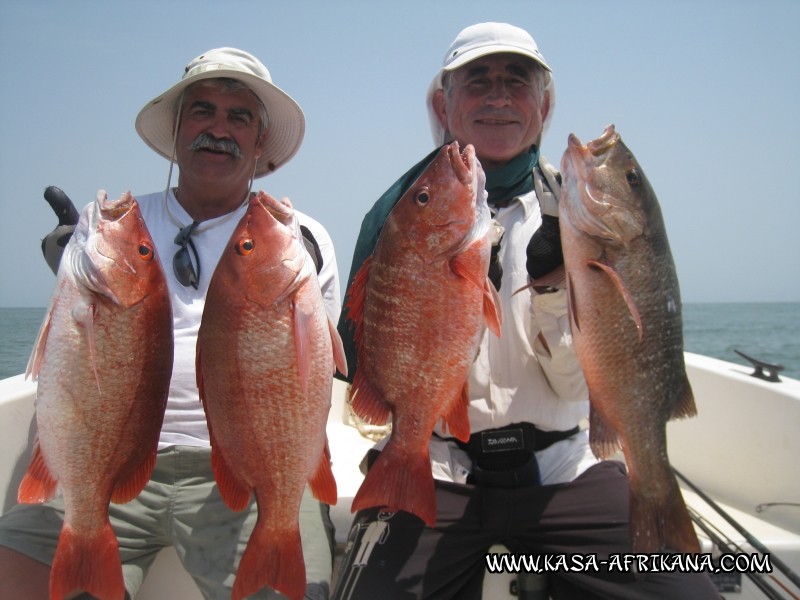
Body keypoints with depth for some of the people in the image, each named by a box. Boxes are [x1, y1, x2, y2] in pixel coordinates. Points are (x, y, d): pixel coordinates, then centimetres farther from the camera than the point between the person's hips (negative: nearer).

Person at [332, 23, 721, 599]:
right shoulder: (405, 206, 3)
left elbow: (583, 383, 0)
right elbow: (360, 364, -2)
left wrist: (553, 285, -16)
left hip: (562, 469, 1)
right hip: (430, 469, -1)